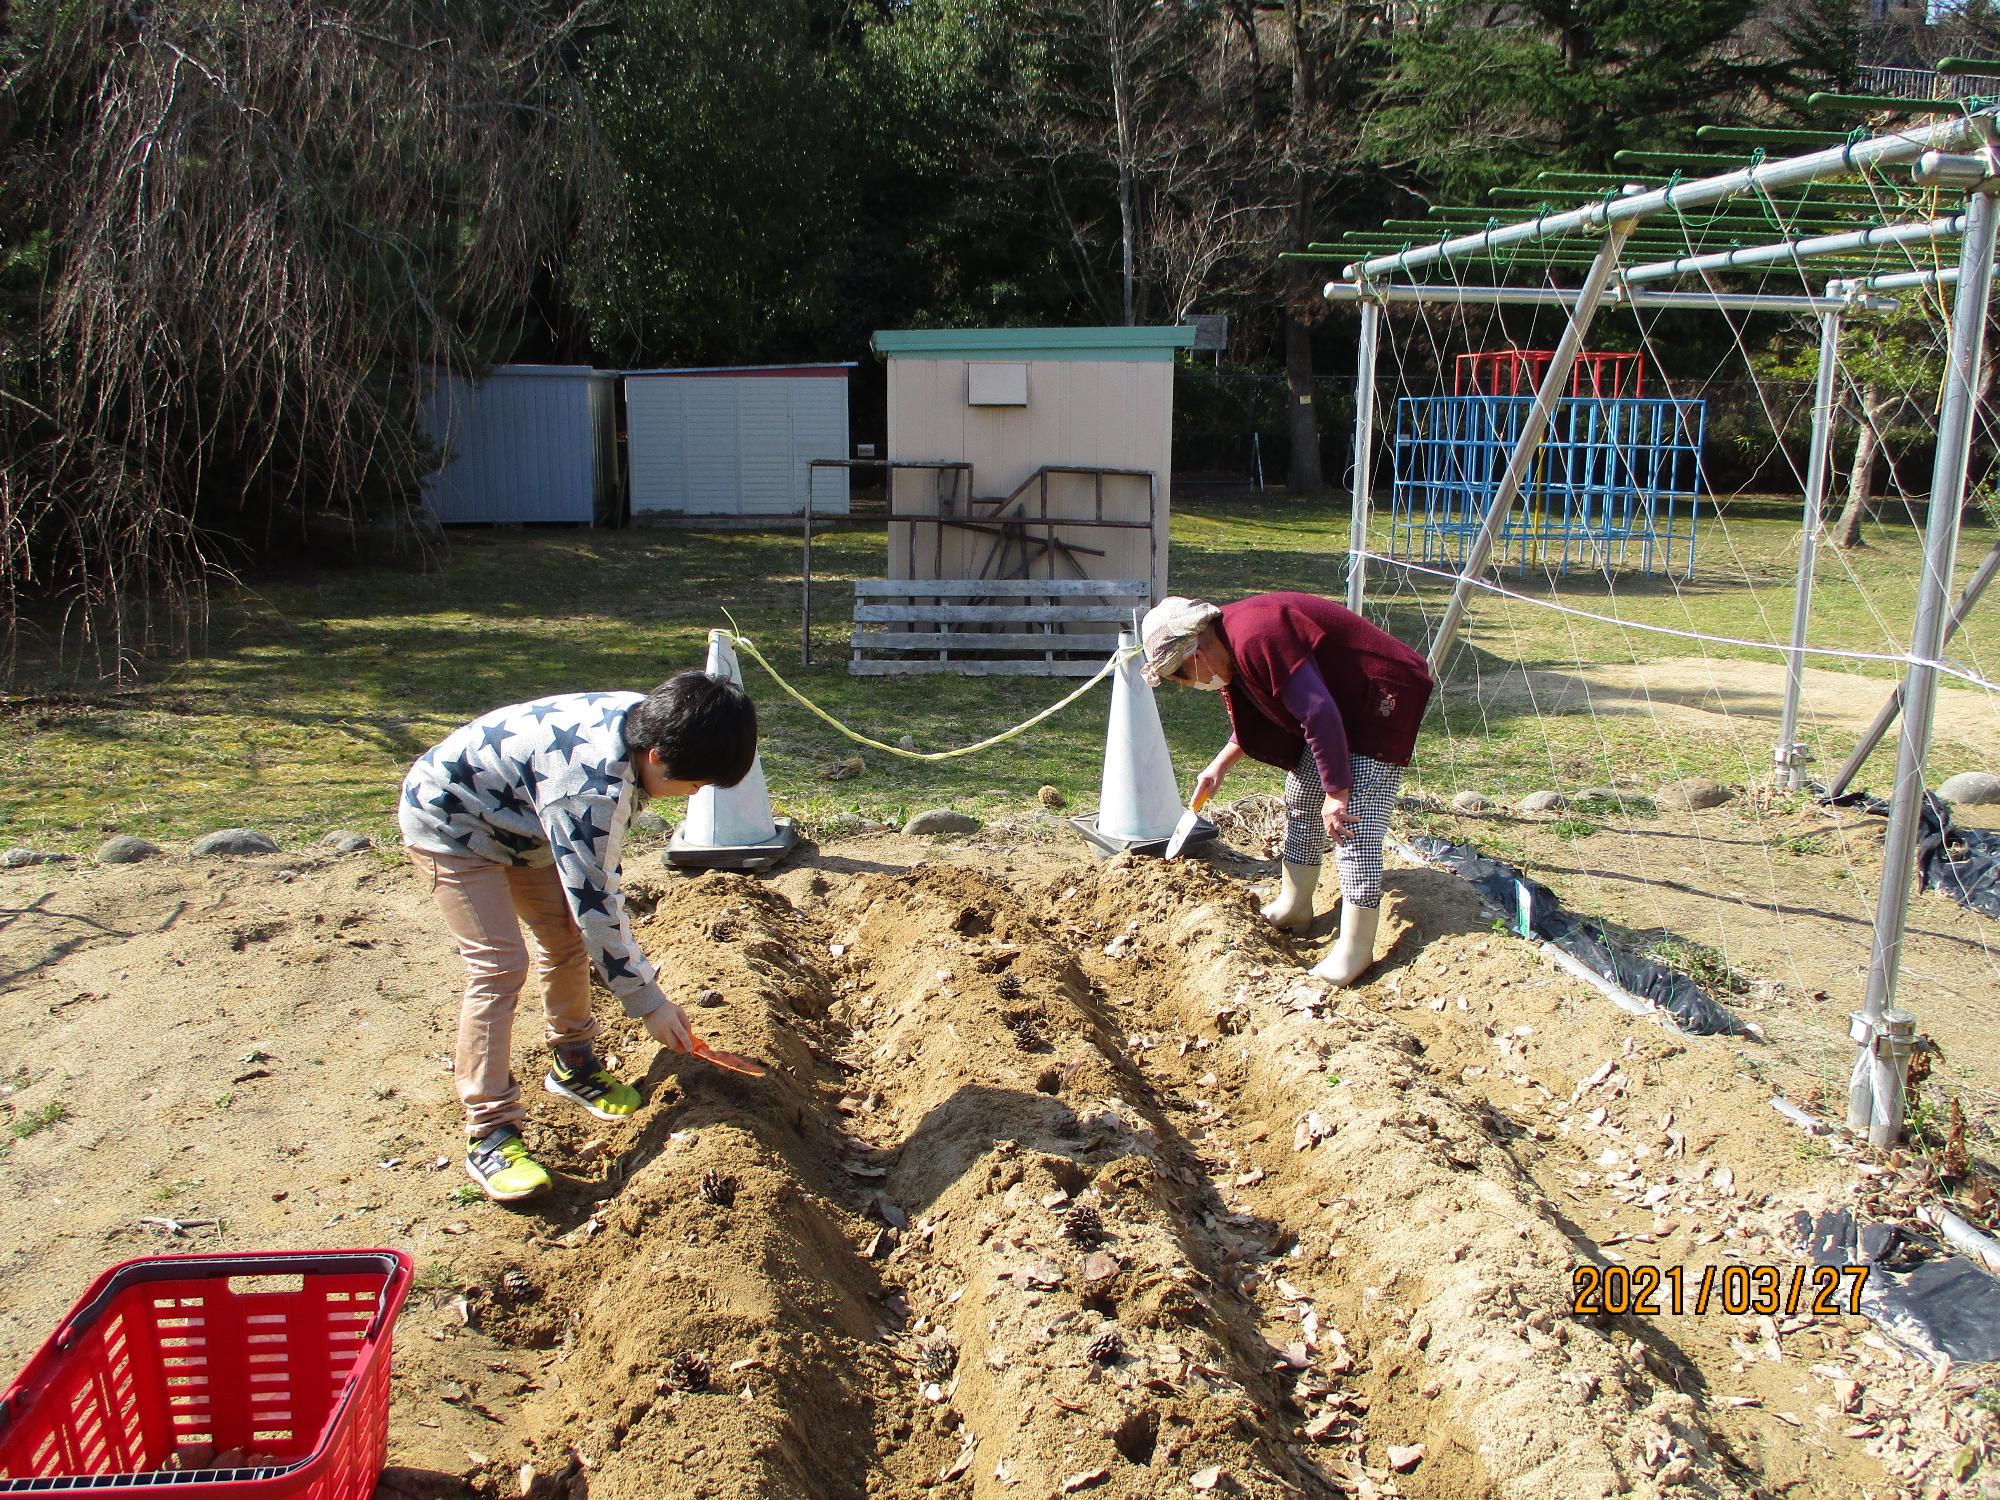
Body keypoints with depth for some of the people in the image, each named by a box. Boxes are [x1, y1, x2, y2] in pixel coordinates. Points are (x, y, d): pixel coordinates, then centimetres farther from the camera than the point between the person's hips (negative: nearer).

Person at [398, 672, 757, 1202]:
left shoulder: (644, 722, -14)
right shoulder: (588, 784, -39)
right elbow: (593, 903, -32)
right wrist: (647, 1002, -23)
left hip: (517, 816, 9)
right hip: (451, 822, -9)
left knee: (567, 937, 10)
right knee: (500, 965, -16)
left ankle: (574, 1064, 30)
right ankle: (489, 1136, -9)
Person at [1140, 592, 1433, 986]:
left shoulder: (1256, 640, -29)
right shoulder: (1231, 646, 4)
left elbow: (1319, 714, -30)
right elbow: (1257, 720, 21)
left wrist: (1335, 793, -24)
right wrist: (1220, 765, 18)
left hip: (1383, 699, -11)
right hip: (1340, 708, 11)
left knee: (1354, 828, -12)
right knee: (1301, 801, 17)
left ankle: (1355, 950, -4)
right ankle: (1294, 908, 32)